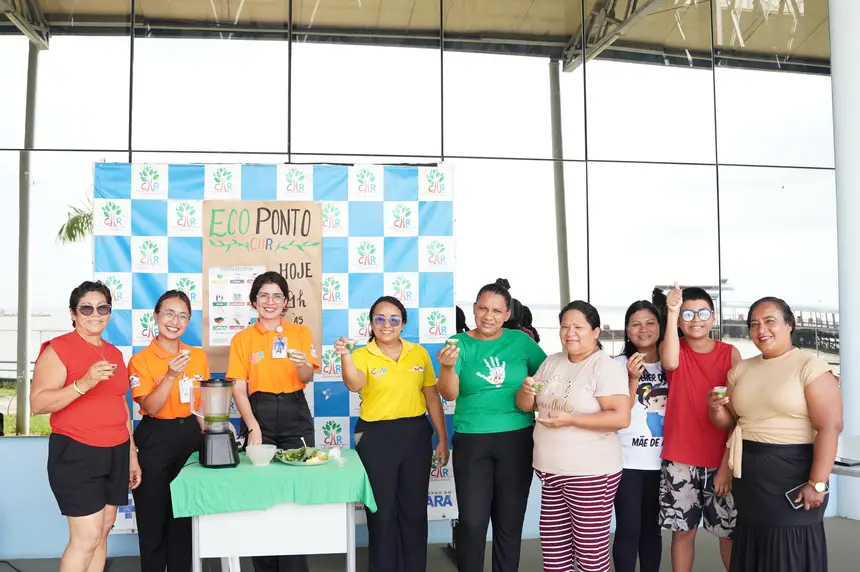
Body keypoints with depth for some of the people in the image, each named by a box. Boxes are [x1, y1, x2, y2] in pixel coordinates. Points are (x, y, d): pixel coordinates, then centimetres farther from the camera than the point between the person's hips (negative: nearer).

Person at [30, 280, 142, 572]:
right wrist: (83, 384, -28)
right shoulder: (58, 349, -8)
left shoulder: (114, 353, 13)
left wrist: (132, 455, 19)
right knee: (87, 536, -9)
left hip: (116, 454, 7)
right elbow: (37, 404, -16)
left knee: (103, 530, 9)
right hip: (76, 454, -7)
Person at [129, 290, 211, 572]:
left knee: (185, 515, 12)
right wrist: (171, 375, -29)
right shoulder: (141, 360, -9)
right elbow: (151, 407, -18)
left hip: (190, 435, 4)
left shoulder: (198, 355, 4)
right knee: (154, 516, 4)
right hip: (156, 440, -4)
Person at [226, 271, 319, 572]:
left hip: (295, 415, 0)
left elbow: (306, 379, -5)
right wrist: (253, 426, -13)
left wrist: (302, 364, -28)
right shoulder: (242, 339, 5)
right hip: (258, 414, 0)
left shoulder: (301, 332, 5)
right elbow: (238, 388, -1)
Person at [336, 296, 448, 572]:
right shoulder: (362, 355, -4)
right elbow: (355, 385, -25)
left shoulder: (419, 353, 4)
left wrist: (443, 439, 7)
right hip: (376, 437, -2)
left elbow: (432, 398, 8)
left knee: (414, 509, 11)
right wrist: (345, 355, -43)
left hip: (416, 434, 2)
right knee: (382, 510, 7)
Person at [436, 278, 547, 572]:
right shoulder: (459, 343, -3)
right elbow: (450, 395, -13)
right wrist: (447, 367, -31)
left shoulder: (520, 340, 1)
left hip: (517, 440, 1)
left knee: (509, 522, 11)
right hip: (471, 442, -1)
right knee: (471, 522, 0)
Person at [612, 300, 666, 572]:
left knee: (652, 527, 13)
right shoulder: (619, 364, -3)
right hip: (627, 461, -3)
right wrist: (633, 379, -19)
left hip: (661, 460, 3)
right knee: (628, 529, -2)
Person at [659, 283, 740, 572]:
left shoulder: (730, 354, -1)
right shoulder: (674, 348, 1)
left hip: (721, 460, 0)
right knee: (683, 530, 7)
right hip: (680, 459, 0)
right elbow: (670, 363, -25)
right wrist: (671, 312, -32)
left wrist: (728, 462, -9)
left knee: (729, 532, 6)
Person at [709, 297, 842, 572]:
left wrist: (817, 484, -21)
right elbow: (729, 421, 15)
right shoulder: (740, 370, 10)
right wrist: (717, 409, -9)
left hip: (792, 472, -6)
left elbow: (829, 427, -16)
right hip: (749, 475, 6)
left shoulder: (810, 366, -8)